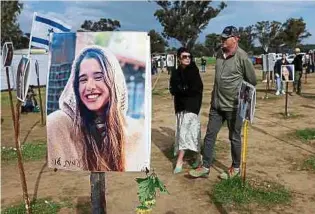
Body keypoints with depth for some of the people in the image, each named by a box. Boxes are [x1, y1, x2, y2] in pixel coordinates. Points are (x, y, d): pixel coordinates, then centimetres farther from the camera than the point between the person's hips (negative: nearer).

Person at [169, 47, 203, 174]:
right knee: (192, 130, 14)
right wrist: (186, 90, -14)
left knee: (185, 130, -12)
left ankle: (179, 161, -10)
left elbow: (197, 89, -13)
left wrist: (182, 90, -11)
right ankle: (197, 156, 28)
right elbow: (173, 89, 1)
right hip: (180, 105, 5)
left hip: (192, 105, -5)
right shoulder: (176, 73, 8)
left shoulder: (194, 70, -6)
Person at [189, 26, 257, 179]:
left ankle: (235, 168, 27)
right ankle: (205, 167, 19)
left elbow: (252, 81, -7)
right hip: (216, 104, 7)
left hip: (234, 106, -6)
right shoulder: (220, 54, 7)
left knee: (234, 138, 9)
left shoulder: (242, 57, -14)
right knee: (210, 135, 9)